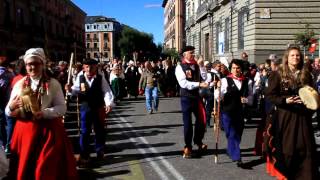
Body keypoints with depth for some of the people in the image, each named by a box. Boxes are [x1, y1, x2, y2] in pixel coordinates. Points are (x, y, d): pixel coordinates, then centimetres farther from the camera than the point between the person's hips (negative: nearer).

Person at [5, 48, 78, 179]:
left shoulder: (53, 84, -1)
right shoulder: (19, 85, 5)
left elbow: (62, 108, -8)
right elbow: (8, 112, 4)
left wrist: (44, 113, -24)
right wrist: (11, 107, -19)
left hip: (49, 131, -2)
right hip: (24, 132, 2)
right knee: (24, 169, 10)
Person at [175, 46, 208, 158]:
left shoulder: (196, 65, 7)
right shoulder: (180, 67, -9)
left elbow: (204, 78, 0)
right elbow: (184, 83, -20)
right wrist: (199, 84, -24)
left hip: (196, 96, 5)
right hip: (186, 97, -5)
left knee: (202, 119, 9)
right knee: (187, 122, 4)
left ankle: (198, 141, 33)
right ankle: (188, 147, 20)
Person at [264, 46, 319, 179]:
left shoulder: (306, 75, 9)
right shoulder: (278, 74, -3)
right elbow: (269, 95, -7)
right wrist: (285, 100, -20)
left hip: (302, 116, 4)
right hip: (285, 116, -3)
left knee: (306, 147, 4)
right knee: (287, 148, 3)